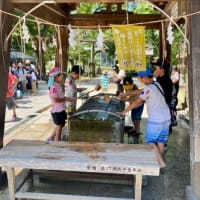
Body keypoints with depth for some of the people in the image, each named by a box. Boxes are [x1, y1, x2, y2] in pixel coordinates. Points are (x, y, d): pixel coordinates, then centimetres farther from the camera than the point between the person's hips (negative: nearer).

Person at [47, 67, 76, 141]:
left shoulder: (60, 86, 8)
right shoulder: (54, 87, -20)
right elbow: (55, 99, -26)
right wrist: (67, 99, -21)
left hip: (61, 109, 9)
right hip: (57, 111, -9)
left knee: (61, 125, 20)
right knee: (59, 126, 3)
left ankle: (51, 138, 33)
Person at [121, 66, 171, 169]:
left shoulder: (148, 89, -18)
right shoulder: (157, 84, 8)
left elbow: (137, 102, -13)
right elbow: (141, 92, 16)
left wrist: (125, 111, -2)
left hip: (155, 121, -8)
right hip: (166, 118, 8)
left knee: (151, 142, 5)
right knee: (161, 142, 16)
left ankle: (161, 163, 2)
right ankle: (160, 161, 26)